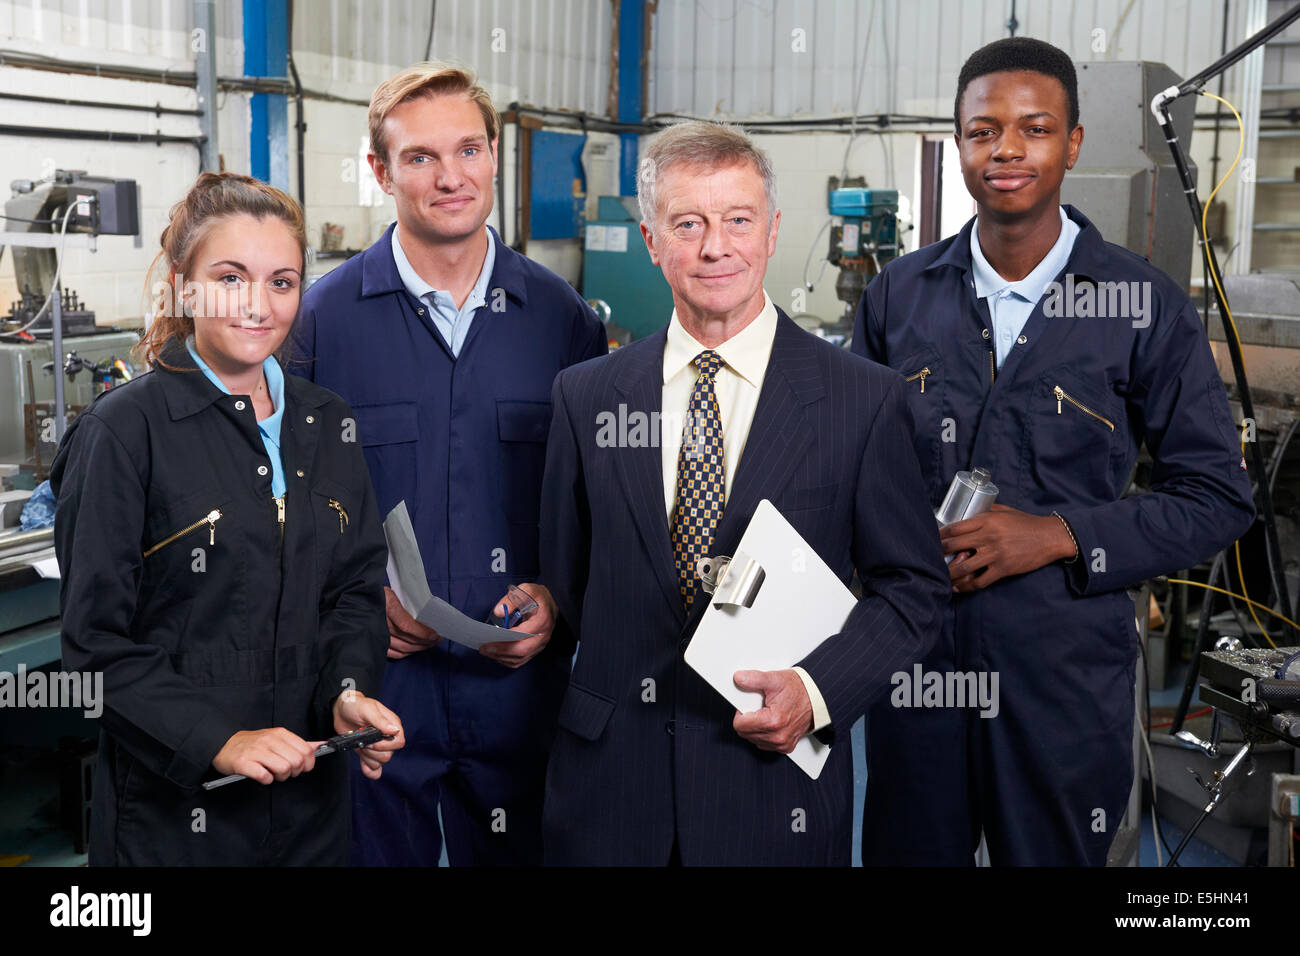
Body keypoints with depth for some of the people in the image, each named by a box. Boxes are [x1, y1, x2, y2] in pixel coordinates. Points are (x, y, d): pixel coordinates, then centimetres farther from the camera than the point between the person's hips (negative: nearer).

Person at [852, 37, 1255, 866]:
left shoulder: (1145, 305, -5)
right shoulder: (897, 295, 3)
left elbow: (1219, 496, -2)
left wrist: (1062, 536, -15)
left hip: (1067, 673, -2)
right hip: (915, 662, 2)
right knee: (905, 852, 15)